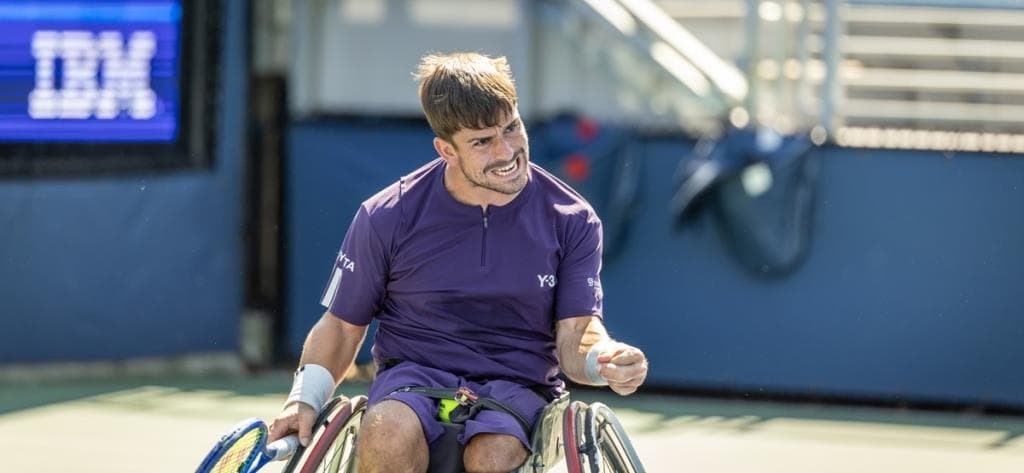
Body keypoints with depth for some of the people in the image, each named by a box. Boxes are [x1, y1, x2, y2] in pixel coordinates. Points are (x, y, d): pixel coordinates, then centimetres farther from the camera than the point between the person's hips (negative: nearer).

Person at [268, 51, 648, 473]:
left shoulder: (571, 221, 1)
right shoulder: (388, 218, 0)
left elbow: (575, 338, -4)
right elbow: (342, 325, 11)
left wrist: (605, 362, -29)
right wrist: (305, 399, -6)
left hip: (518, 385, 0)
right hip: (413, 375, 0)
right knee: (389, 436, -36)